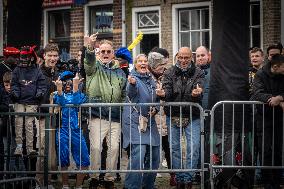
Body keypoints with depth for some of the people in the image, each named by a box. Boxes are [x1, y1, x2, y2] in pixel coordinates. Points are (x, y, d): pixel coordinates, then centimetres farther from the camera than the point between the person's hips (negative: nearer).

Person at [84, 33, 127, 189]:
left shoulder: (120, 72, 18)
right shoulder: (94, 67, 6)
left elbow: (124, 95, 24)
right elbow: (89, 62, -19)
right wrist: (90, 48, -40)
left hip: (115, 118, 4)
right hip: (97, 116, -4)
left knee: (114, 148, 2)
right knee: (95, 147, -10)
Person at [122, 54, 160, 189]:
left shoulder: (151, 80, 14)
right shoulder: (133, 78, -6)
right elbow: (130, 94, -27)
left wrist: (155, 109, 4)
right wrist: (132, 84, -49)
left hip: (149, 121, 7)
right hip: (134, 121, -7)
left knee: (154, 155, 9)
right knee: (139, 152, -20)